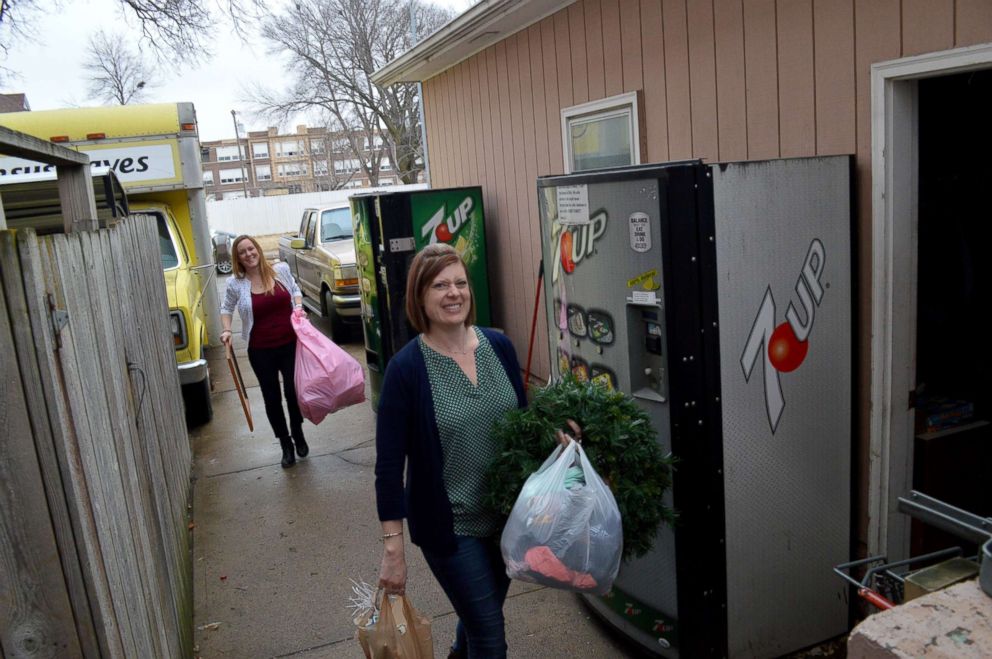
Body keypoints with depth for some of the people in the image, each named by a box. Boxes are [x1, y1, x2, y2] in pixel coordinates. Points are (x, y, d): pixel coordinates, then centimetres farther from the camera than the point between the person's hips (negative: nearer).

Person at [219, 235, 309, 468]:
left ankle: (298, 434, 33)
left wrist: (298, 306, -4)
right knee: (272, 398, 8)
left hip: (290, 344, 0)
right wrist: (226, 330, -5)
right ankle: (286, 444, 26)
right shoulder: (235, 284, -5)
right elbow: (226, 308, 11)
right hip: (261, 351, 0)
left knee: (293, 392, 4)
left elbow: (295, 290, 15)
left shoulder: (281, 270, -2)